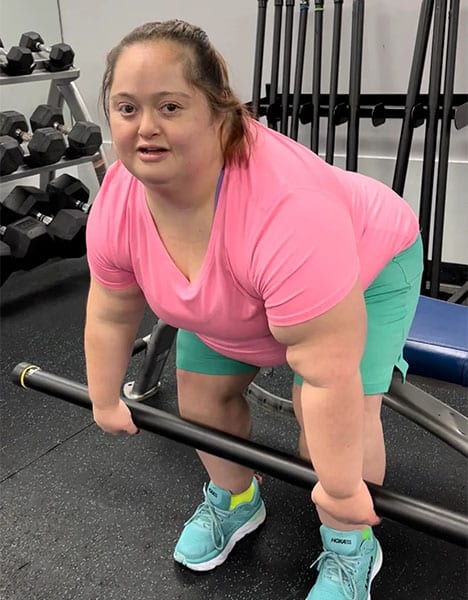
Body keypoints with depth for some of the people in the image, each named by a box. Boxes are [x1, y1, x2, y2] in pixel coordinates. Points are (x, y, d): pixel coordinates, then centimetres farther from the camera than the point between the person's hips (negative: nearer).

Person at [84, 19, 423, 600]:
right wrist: (106, 400, 5)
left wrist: (340, 490, -28)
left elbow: (328, 374, -38)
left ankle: (352, 546, 10)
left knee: (335, 408, -17)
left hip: (365, 263, -5)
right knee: (200, 388, 5)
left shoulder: (288, 209, -43)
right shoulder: (116, 204, -22)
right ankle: (234, 500, 29)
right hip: (231, 294, 6)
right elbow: (110, 314, -6)